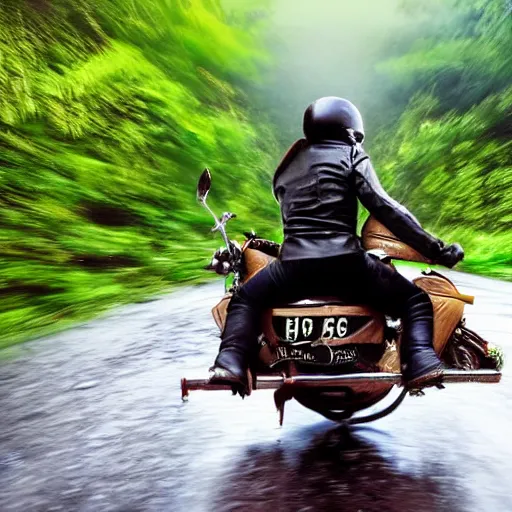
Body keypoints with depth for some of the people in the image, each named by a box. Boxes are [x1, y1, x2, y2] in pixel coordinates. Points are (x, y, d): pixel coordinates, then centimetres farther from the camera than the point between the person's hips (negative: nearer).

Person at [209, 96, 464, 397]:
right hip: (344, 261, -3)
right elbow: (385, 208, -2)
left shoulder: (288, 165, 24)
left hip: (293, 263, 4)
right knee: (415, 299, 12)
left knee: (245, 300, 28)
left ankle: (230, 363, 2)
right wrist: (436, 249, 0)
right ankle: (420, 363, -15)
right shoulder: (350, 154, 9)